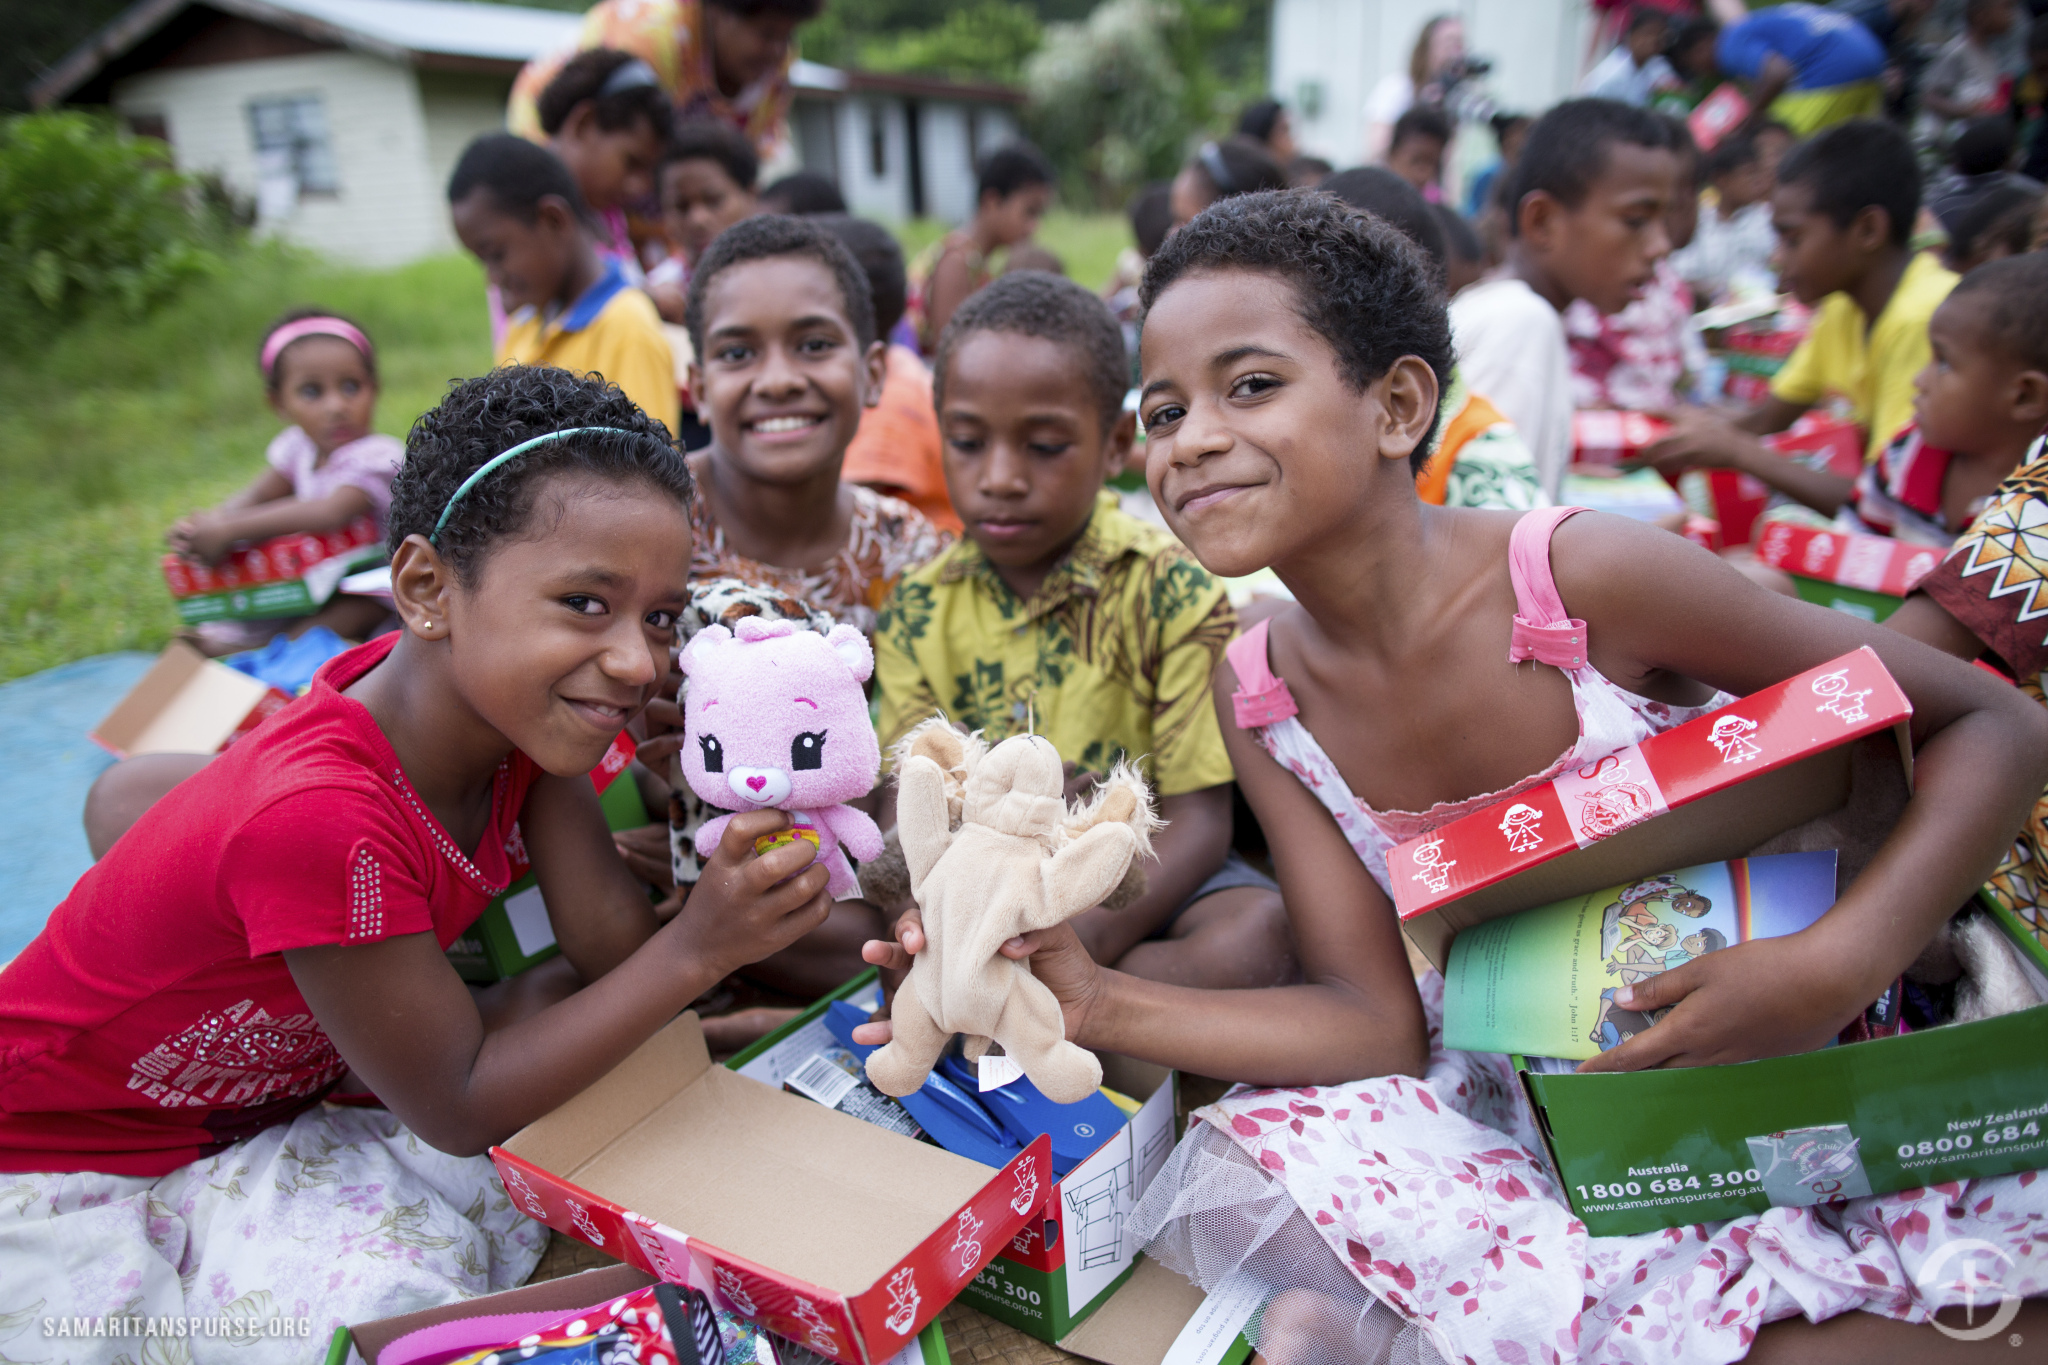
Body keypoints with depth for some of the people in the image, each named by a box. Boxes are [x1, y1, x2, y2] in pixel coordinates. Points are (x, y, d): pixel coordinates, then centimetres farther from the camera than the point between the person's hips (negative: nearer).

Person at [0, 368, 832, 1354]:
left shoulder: (503, 693, -16)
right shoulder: (324, 825, -38)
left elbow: (613, 941, -18)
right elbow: (456, 1107, -25)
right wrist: (699, 949, -31)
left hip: (281, 1079, 6)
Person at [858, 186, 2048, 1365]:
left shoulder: (1580, 576, -22)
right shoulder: (1259, 694, -8)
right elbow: (1377, 1019, -11)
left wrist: (1836, 962, -27)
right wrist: (1101, 1004, -23)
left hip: (1802, 1067, 0)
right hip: (1538, 1113, 1)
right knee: (1261, 1142, -26)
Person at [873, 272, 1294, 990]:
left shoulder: (1172, 590, -11)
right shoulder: (919, 611, -1)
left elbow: (1197, 819, -13)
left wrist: (1087, 936, -31)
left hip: (1140, 877, -2)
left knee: (1258, 934, -31)